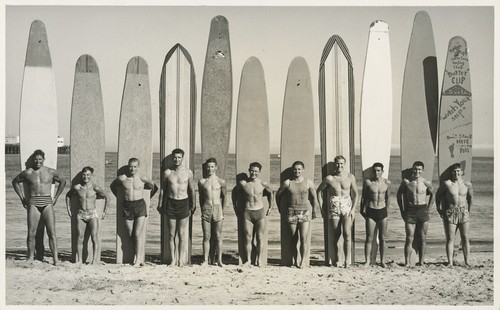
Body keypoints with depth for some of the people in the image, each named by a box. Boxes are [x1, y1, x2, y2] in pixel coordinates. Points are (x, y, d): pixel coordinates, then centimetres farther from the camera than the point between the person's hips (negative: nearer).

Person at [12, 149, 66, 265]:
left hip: (47, 204, 0)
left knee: (52, 232, -9)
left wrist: (55, 198, 15)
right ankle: (31, 257, 10)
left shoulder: (51, 172, 6)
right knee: (31, 233, -2)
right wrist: (22, 198, 14)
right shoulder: (27, 173, 5)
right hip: (33, 204, 0)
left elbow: (63, 181, 21)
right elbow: (15, 182, 20)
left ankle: (55, 258, -11)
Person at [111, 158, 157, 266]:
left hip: (140, 205, -2)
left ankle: (138, 259, -4)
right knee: (130, 235, 4)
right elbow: (113, 186, 20)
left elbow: (154, 188, 12)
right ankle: (141, 257, 13)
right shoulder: (122, 178, 0)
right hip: (127, 207, 2)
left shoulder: (142, 178, -3)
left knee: (138, 234, -7)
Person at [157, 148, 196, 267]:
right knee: (171, 234, 3)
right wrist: (160, 204, 9)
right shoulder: (167, 173, 2)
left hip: (183, 203, -1)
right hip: (171, 203, 1)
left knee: (182, 234, 1)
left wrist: (193, 205, 8)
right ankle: (172, 259, 9)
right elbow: (163, 189, 11)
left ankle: (181, 260, 6)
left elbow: (192, 190, 8)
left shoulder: (188, 173, 1)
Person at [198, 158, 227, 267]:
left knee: (218, 236, 3)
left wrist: (222, 211, 9)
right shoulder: (202, 182, 4)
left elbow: (224, 197, 10)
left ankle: (219, 260, 8)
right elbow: (201, 197, 12)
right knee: (206, 236, 2)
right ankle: (205, 260, 6)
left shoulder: (221, 182, 2)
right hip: (206, 210, 1)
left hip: (217, 209, -1)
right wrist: (202, 210, 9)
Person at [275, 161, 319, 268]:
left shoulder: (308, 183, 3)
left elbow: (314, 197, 15)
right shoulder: (287, 183, 1)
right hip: (291, 213, 0)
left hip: (305, 213, 0)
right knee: (292, 239, 3)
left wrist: (314, 211, 18)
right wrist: (280, 208, 17)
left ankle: (302, 261, -2)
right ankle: (295, 260, 15)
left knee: (304, 238, -9)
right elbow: (278, 194, 13)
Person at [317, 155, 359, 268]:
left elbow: (355, 194, 9)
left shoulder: (350, 177, 2)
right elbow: (319, 190, 11)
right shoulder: (329, 178, -1)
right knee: (336, 235, 3)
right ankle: (336, 260, 16)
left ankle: (347, 261, -11)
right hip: (334, 208, 0)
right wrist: (321, 208, 7)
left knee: (347, 234, -12)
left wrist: (353, 209, 0)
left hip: (347, 207, 0)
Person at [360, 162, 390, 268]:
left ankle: (382, 260, 16)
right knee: (369, 238, -1)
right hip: (371, 212, -1)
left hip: (382, 212, 1)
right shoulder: (367, 182, -4)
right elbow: (363, 197, 7)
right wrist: (362, 209, 8)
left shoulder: (387, 183, 0)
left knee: (382, 238, 6)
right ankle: (367, 261, 7)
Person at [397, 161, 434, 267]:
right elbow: (399, 194, 12)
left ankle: (421, 262, 10)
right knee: (409, 238, -4)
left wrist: (427, 209, 9)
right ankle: (407, 262, -3)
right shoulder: (406, 182, -1)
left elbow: (432, 195, 16)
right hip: (410, 211, -1)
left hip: (423, 210, 1)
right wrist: (402, 210, 8)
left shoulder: (426, 183, -1)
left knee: (422, 238, 4)